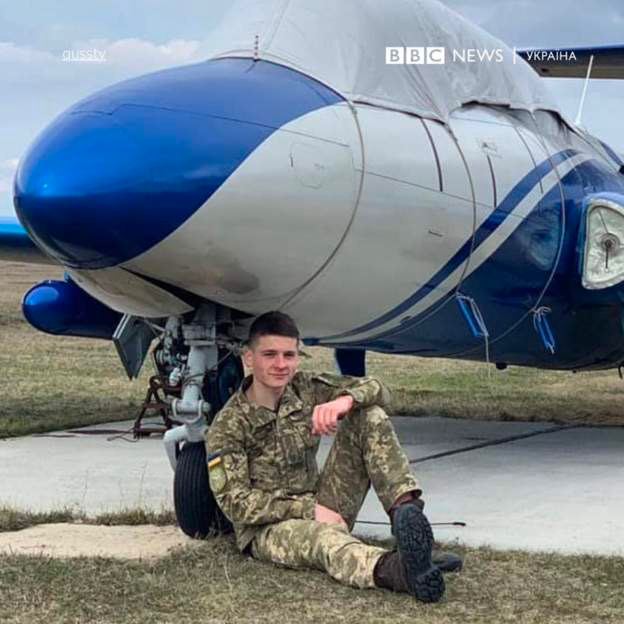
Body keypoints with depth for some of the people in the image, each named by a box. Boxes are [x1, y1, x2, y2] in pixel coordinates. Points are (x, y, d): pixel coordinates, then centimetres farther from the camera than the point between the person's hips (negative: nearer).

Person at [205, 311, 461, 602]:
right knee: (322, 536, -43)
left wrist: (345, 400, -26)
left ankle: (405, 510, -30)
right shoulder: (227, 427, -11)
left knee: (369, 416, -8)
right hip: (267, 528, -5)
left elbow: (376, 389, -1)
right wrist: (308, 509, -25)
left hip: (318, 508, 6)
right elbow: (235, 504, -17)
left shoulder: (305, 389, 2)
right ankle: (396, 569, -76)